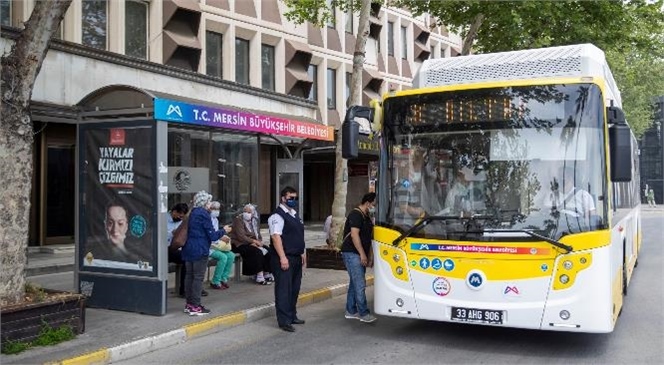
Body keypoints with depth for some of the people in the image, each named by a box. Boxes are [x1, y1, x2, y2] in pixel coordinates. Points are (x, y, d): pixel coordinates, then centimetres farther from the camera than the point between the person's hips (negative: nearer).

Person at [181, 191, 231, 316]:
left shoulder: (192, 213, 14)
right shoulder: (204, 214, -13)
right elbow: (212, 235, -13)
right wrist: (224, 231, 4)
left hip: (189, 249, 9)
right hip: (200, 250, -9)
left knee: (189, 276, 11)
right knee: (198, 277, -4)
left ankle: (189, 304, 18)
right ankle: (195, 306, -2)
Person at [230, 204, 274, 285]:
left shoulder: (254, 221, 13)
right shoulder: (238, 220, -10)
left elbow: (258, 235, 13)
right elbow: (241, 236, -18)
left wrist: (259, 241, -10)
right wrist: (254, 241, -20)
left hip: (252, 243, 8)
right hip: (240, 244, -8)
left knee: (267, 250, -13)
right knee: (257, 251, -31)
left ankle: (267, 274, -5)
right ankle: (259, 277, -29)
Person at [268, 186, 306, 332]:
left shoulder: (295, 215, 17)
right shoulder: (277, 216, -12)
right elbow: (276, 237, -20)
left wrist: (301, 253, 20)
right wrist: (282, 257, -25)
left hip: (296, 258, 9)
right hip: (284, 259, -9)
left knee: (294, 288, 15)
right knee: (284, 289, -5)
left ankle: (292, 316, 27)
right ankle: (284, 321, -1)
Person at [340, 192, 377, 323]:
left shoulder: (367, 217, 17)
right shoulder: (356, 215, -13)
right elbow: (354, 235, -20)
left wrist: (369, 257, 17)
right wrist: (362, 254, -20)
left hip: (360, 255, 10)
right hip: (352, 253, -10)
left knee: (355, 283, 12)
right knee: (360, 284, -10)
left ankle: (351, 311, 19)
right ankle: (364, 313, -7)